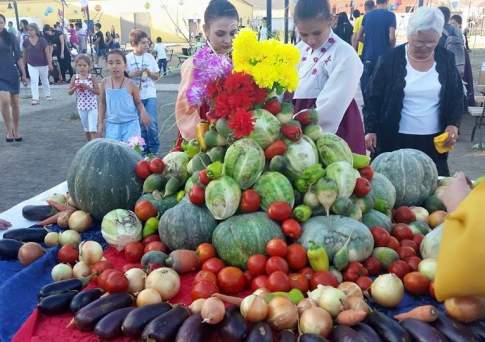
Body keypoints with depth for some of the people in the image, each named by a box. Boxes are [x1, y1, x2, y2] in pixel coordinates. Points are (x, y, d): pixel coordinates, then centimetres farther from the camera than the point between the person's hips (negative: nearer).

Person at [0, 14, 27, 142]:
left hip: (12, 73, 1)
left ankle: (16, 130, 22)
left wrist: (23, 74, 1)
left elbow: (18, 56, 4)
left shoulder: (10, 37, 1)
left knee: (14, 102, 8)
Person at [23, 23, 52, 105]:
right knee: (33, 81, -7)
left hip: (43, 64, -1)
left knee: (45, 80, 15)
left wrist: (50, 63, -12)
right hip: (31, 65, 1)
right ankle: (35, 98, -8)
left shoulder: (42, 40, -11)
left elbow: (47, 53, -9)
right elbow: (24, 53, 8)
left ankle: (48, 95, 33)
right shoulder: (26, 42, -2)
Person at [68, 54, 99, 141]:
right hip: (81, 107, 4)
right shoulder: (75, 78, -1)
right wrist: (75, 87, -20)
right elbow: (70, 92, 0)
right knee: (86, 129, 17)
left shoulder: (91, 78, -8)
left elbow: (98, 92, -11)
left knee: (92, 129, -9)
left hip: (92, 107, -4)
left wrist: (88, 87, -23)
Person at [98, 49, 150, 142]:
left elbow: (138, 102, 2)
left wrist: (143, 112, -20)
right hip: (112, 124, 3)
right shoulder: (105, 83, -2)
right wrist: (100, 123, 6)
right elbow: (102, 103, 9)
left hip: (130, 123, -2)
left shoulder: (131, 84, -9)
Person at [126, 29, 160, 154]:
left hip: (150, 95, 0)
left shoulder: (150, 57, 2)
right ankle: (144, 149, 22)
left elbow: (157, 77, 7)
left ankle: (154, 150, 9)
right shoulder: (127, 58, -2)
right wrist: (132, 74, -16)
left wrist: (149, 73, -13)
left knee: (152, 123, -9)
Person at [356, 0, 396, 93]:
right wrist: (391, 49, 6)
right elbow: (391, 37, -13)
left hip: (368, 56, 3)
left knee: (365, 86, 8)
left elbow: (359, 37, 8)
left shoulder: (367, 15, 6)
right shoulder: (390, 15, -4)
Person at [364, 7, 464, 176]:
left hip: (434, 140, 3)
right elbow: (373, 97, -2)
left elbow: (457, 96, 10)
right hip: (395, 140, -2)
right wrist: (370, 130, -7)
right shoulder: (391, 59, -5)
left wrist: (453, 123, -6)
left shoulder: (446, 59, 3)